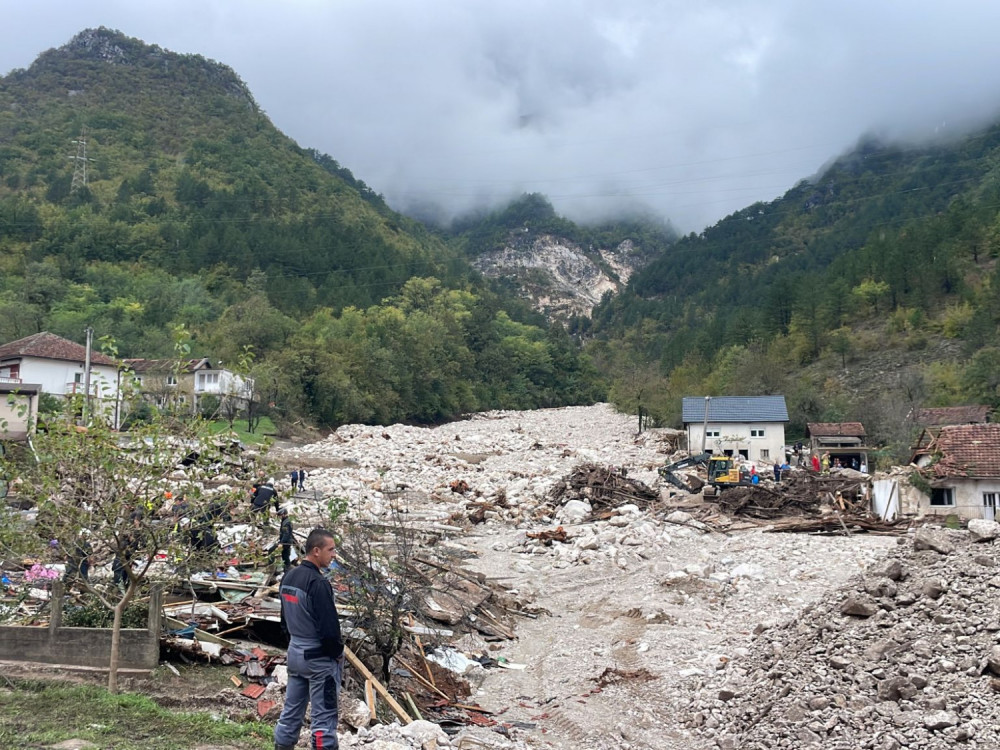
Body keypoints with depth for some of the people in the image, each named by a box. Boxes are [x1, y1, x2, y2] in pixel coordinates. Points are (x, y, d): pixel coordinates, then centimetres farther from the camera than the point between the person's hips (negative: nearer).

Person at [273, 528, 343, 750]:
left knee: (292, 710, 17)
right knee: (323, 715, -1)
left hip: (295, 652, 9)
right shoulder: (317, 583, -23)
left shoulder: (288, 577, 5)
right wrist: (338, 653, -8)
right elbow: (329, 627, -23)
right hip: (319, 657, -8)